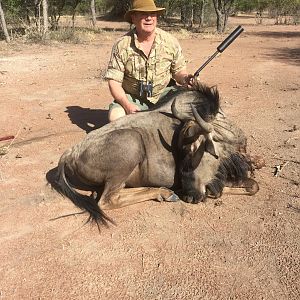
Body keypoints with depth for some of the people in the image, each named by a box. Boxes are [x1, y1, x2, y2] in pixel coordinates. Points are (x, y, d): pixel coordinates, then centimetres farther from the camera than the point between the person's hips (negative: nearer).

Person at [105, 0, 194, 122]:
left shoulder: (170, 42, -6)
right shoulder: (121, 45, -11)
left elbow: (178, 71, 5)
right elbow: (114, 81, -12)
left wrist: (184, 78, -20)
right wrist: (127, 105, -27)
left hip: (163, 94, 2)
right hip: (131, 97, -1)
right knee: (115, 117, -28)